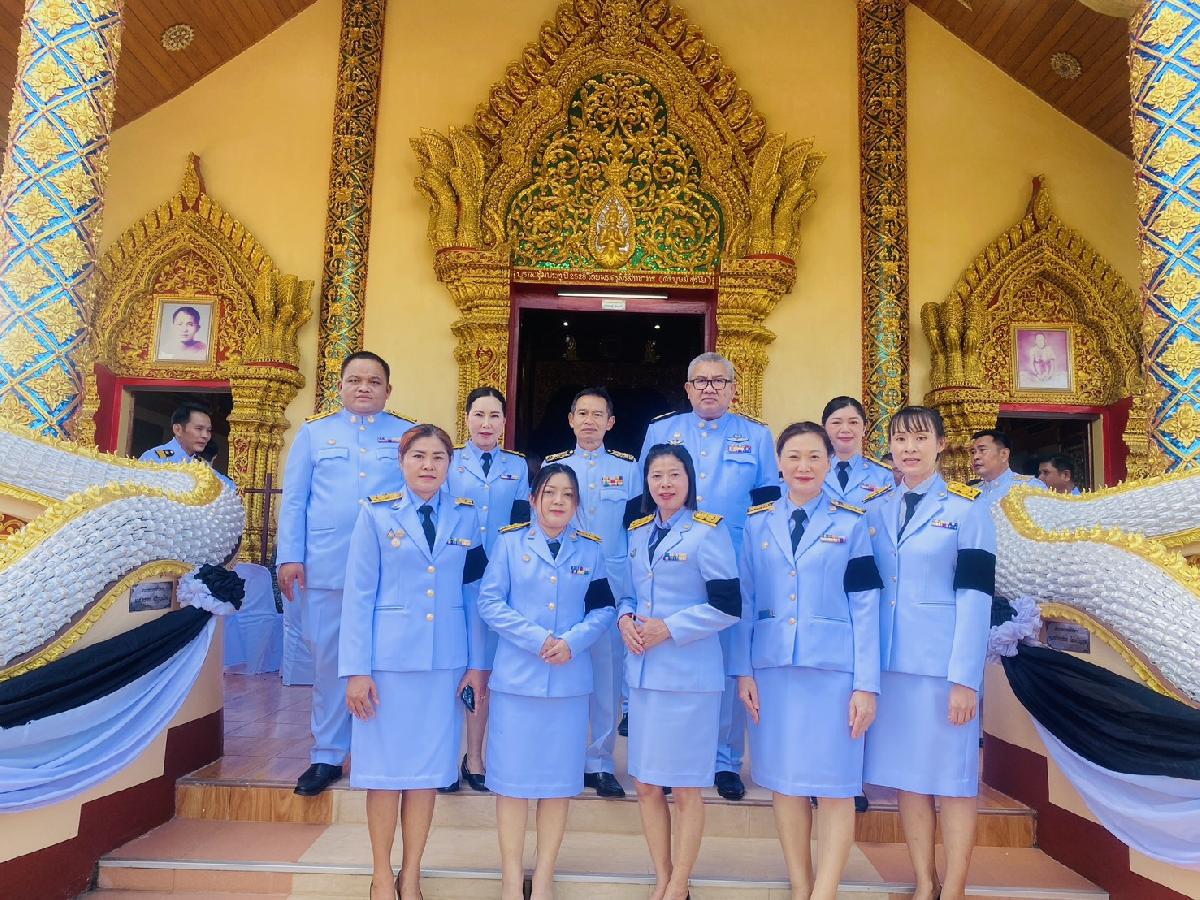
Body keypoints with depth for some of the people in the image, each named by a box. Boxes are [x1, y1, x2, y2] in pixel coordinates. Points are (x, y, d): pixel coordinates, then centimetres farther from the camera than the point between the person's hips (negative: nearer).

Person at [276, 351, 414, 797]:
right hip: (326, 567, 1)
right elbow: (293, 499, 8)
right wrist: (290, 557, -1)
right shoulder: (314, 431, 11)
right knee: (329, 660, 8)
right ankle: (327, 756, 21)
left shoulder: (410, 435, 9)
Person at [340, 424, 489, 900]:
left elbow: (473, 593, 5)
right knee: (386, 767, 7)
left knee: (429, 768, 9)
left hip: (445, 659, 2)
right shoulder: (376, 514, -1)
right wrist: (355, 669, -7)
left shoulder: (466, 516, 5)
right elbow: (358, 594, -4)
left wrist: (476, 662, 2)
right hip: (390, 657, -2)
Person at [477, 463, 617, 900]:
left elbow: (604, 609, 4)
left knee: (559, 779, 9)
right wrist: (536, 639, -14)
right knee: (513, 777, 5)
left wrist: (573, 641, -14)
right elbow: (489, 602, -4)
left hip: (570, 679, 2)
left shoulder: (590, 549, 6)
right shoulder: (510, 542, 1)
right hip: (516, 677, -1)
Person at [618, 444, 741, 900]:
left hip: (688, 673, -6)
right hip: (643, 671, 6)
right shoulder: (638, 532, 10)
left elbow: (727, 607, -12)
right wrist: (625, 618, -4)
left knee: (685, 787, 6)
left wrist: (668, 628, -17)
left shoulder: (708, 530, -8)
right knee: (646, 783, 13)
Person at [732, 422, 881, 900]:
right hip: (772, 667, 2)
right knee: (784, 782, 9)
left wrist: (867, 683, -6)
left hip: (833, 667, -2)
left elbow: (865, 606, -1)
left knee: (835, 785, 1)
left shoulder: (850, 522, 2)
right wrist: (743, 670, 1)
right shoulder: (758, 522, 7)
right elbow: (745, 600, 7)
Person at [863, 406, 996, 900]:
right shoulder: (873, 507, 8)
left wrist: (964, 677, -14)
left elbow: (976, 595, -8)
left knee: (952, 776, 5)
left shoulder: (967, 506, -2)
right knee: (905, 774, 10)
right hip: (888, 660, 4)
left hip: (944, 661, -4)